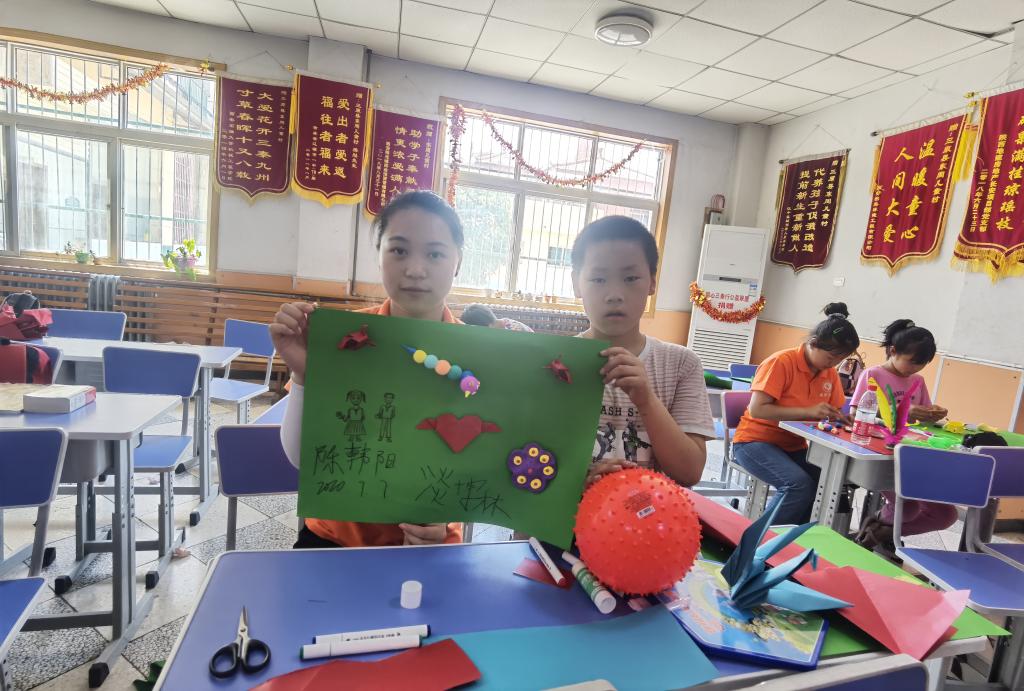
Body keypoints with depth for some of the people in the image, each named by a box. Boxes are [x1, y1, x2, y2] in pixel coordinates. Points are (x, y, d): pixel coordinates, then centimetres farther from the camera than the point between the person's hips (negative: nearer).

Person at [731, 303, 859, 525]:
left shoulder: (831, 373, 5)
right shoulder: (781, 362, -17)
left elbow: (833, 413, 13)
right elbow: (757, 409, -23)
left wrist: (840, 418, -12)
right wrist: (808, 411, -27)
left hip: (794, 446, 7)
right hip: (756, 441, -7)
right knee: (801, 485, -29)